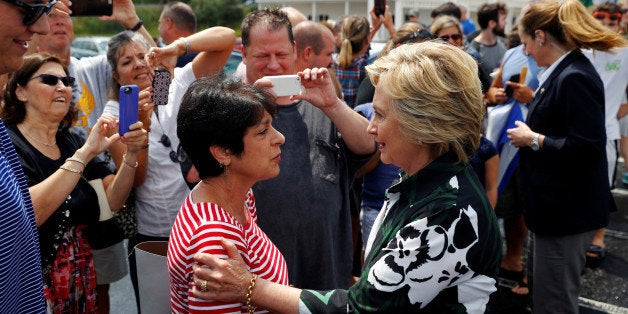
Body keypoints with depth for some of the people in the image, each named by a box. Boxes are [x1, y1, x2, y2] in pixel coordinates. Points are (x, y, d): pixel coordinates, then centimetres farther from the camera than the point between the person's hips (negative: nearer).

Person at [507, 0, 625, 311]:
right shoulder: (561, 73, 9)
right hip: (555, 204, 10)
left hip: (567, 210, -10)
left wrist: (533, 140, -18)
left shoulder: (574, 78, -22)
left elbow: (588, 148, -27)